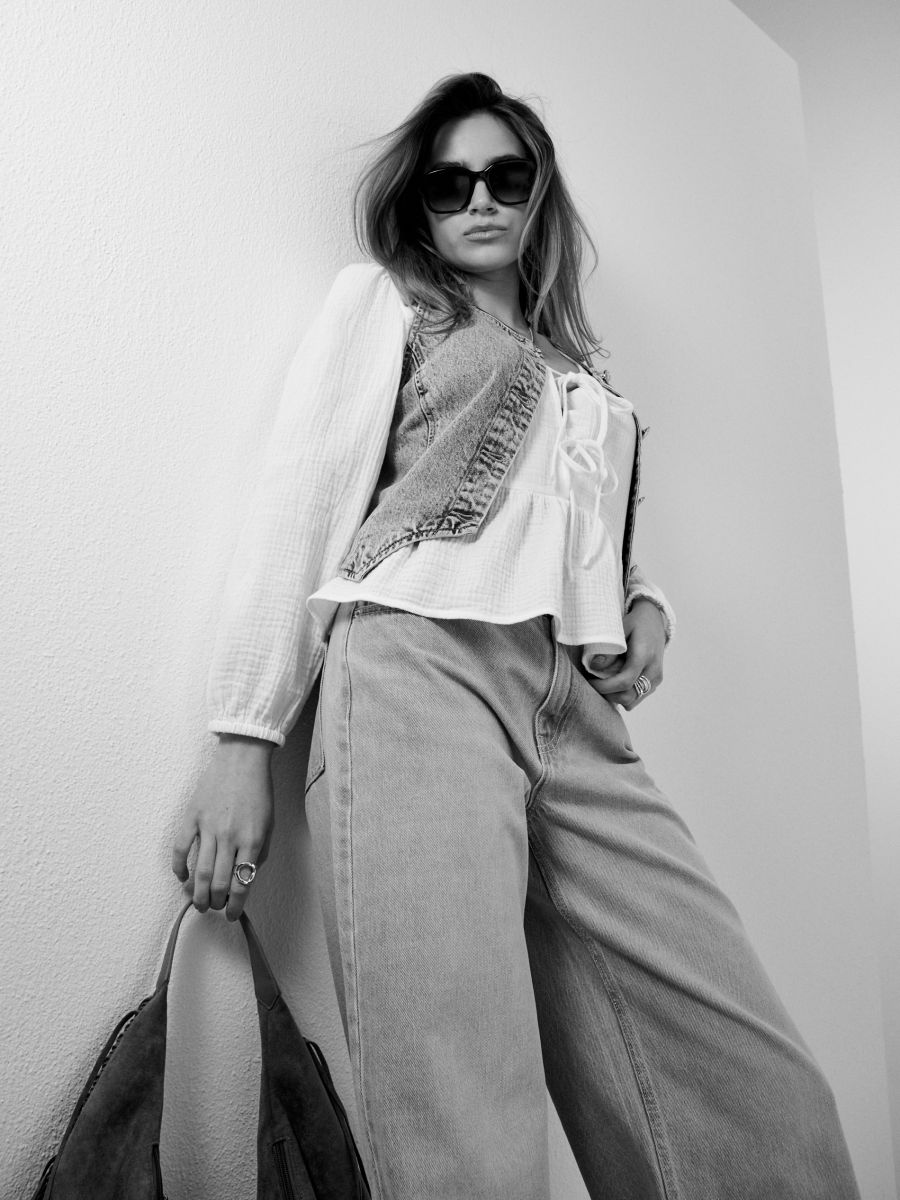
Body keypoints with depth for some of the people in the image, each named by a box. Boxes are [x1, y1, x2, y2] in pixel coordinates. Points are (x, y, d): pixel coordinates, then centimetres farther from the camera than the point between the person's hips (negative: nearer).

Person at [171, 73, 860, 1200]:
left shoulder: (583, 372, 31)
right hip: (416, 679, -4)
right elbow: (300, 502, 6)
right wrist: (244, 737, -3)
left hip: (580, 720, 5)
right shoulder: (381, 300, 17)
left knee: (772, 1108, -5)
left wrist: (646, 604, 9)